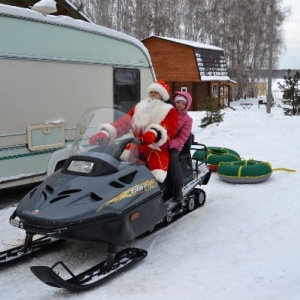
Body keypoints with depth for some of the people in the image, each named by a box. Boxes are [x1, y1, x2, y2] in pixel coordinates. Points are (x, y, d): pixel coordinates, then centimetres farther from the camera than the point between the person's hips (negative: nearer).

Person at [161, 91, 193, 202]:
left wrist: (169, 144, -22)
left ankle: (178, 188, -23)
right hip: (161, 143, 2)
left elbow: (182, 138, -6)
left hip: (175, 145, -1)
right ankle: (168, 189, -26)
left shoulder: (187, 120, 2)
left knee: (172, 156, -34)